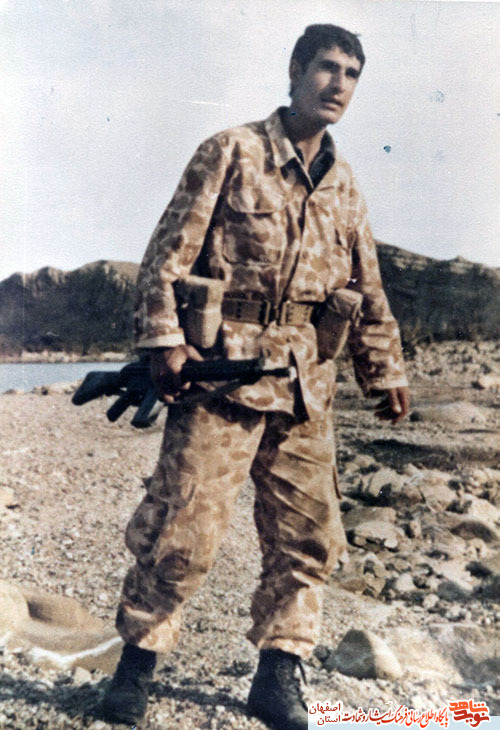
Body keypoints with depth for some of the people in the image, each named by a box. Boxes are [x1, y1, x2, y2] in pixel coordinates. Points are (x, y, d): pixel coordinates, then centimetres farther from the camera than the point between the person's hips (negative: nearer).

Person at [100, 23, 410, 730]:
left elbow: (368, 291, 21)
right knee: (184, 528, -5)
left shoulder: (344, 183, 16)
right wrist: (163, 337, -14)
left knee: (308, 537, 6)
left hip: (306, 384, 6)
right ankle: (137, 661, 16)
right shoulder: (232, 152, 1)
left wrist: (386, 372, 18)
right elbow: (169, 252, -4)